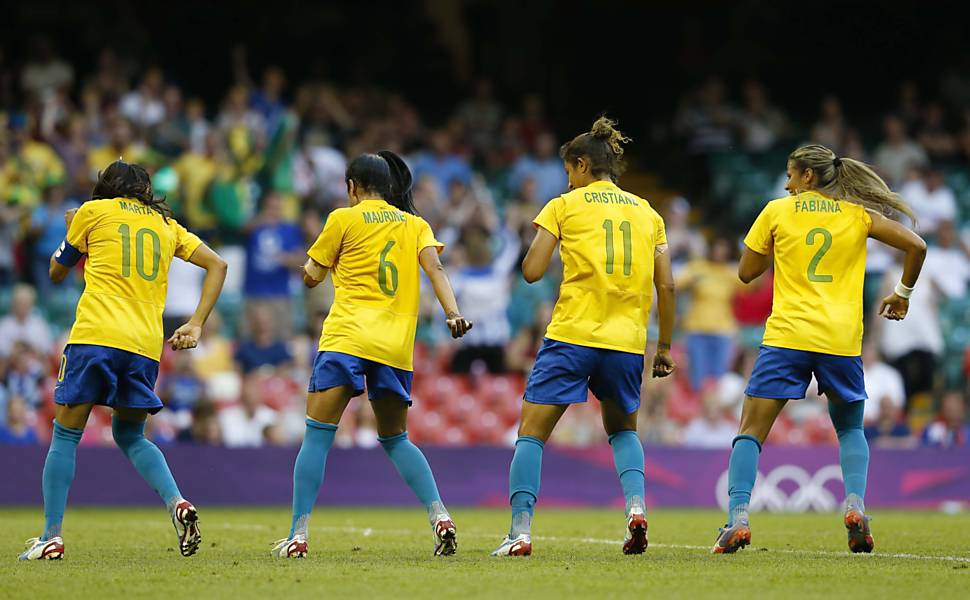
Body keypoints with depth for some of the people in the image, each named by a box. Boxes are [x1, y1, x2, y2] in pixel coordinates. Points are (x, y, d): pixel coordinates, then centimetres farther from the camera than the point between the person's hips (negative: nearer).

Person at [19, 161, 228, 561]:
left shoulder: (93, 211, 10)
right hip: (145, 344, 4)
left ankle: (51, 537, 0)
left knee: (66, 433, 5)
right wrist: (196, 325, 11)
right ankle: (176, 502, -7)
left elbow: (57, 273, 19)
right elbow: (216, 265, 15)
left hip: (96, 334, -4)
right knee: (130, 436, 18)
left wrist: (71, 231, 37)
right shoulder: (166, 224, 21)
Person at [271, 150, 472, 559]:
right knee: (395, 438, 17)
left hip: (347, 339, -4)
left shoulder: (344, 219, 5)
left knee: (317, 434, -3)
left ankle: (298, 536, -10)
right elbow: (434, 268, -1)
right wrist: (452, 312, -12)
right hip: (396, 346, 4)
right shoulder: (415, 225, 16)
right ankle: (440, 517, -1)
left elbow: (311, 277, 10)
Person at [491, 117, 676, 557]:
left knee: (531, 433, 2)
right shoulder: (646, 213, 13)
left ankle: (520, 532, -11)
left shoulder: (565, 206, 3)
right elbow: (666, 286, 9)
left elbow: (531, 271, -3)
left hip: (572, 336, -4)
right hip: (627, 340, 4)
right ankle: (635, 507, -1)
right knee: (623, 430, 24)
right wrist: (664, 347, 16)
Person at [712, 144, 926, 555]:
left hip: (787, 337, -2)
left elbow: (746, 272, 11)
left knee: (750, 432, 2)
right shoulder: (858, 215, 8)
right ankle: (855, 506, -2)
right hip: (842, 340, 2)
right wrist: (902, 294, 16)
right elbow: (916, 246, 2)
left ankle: (738, 518, -15)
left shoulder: (778, 212, 5)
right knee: (851, 430, 21)